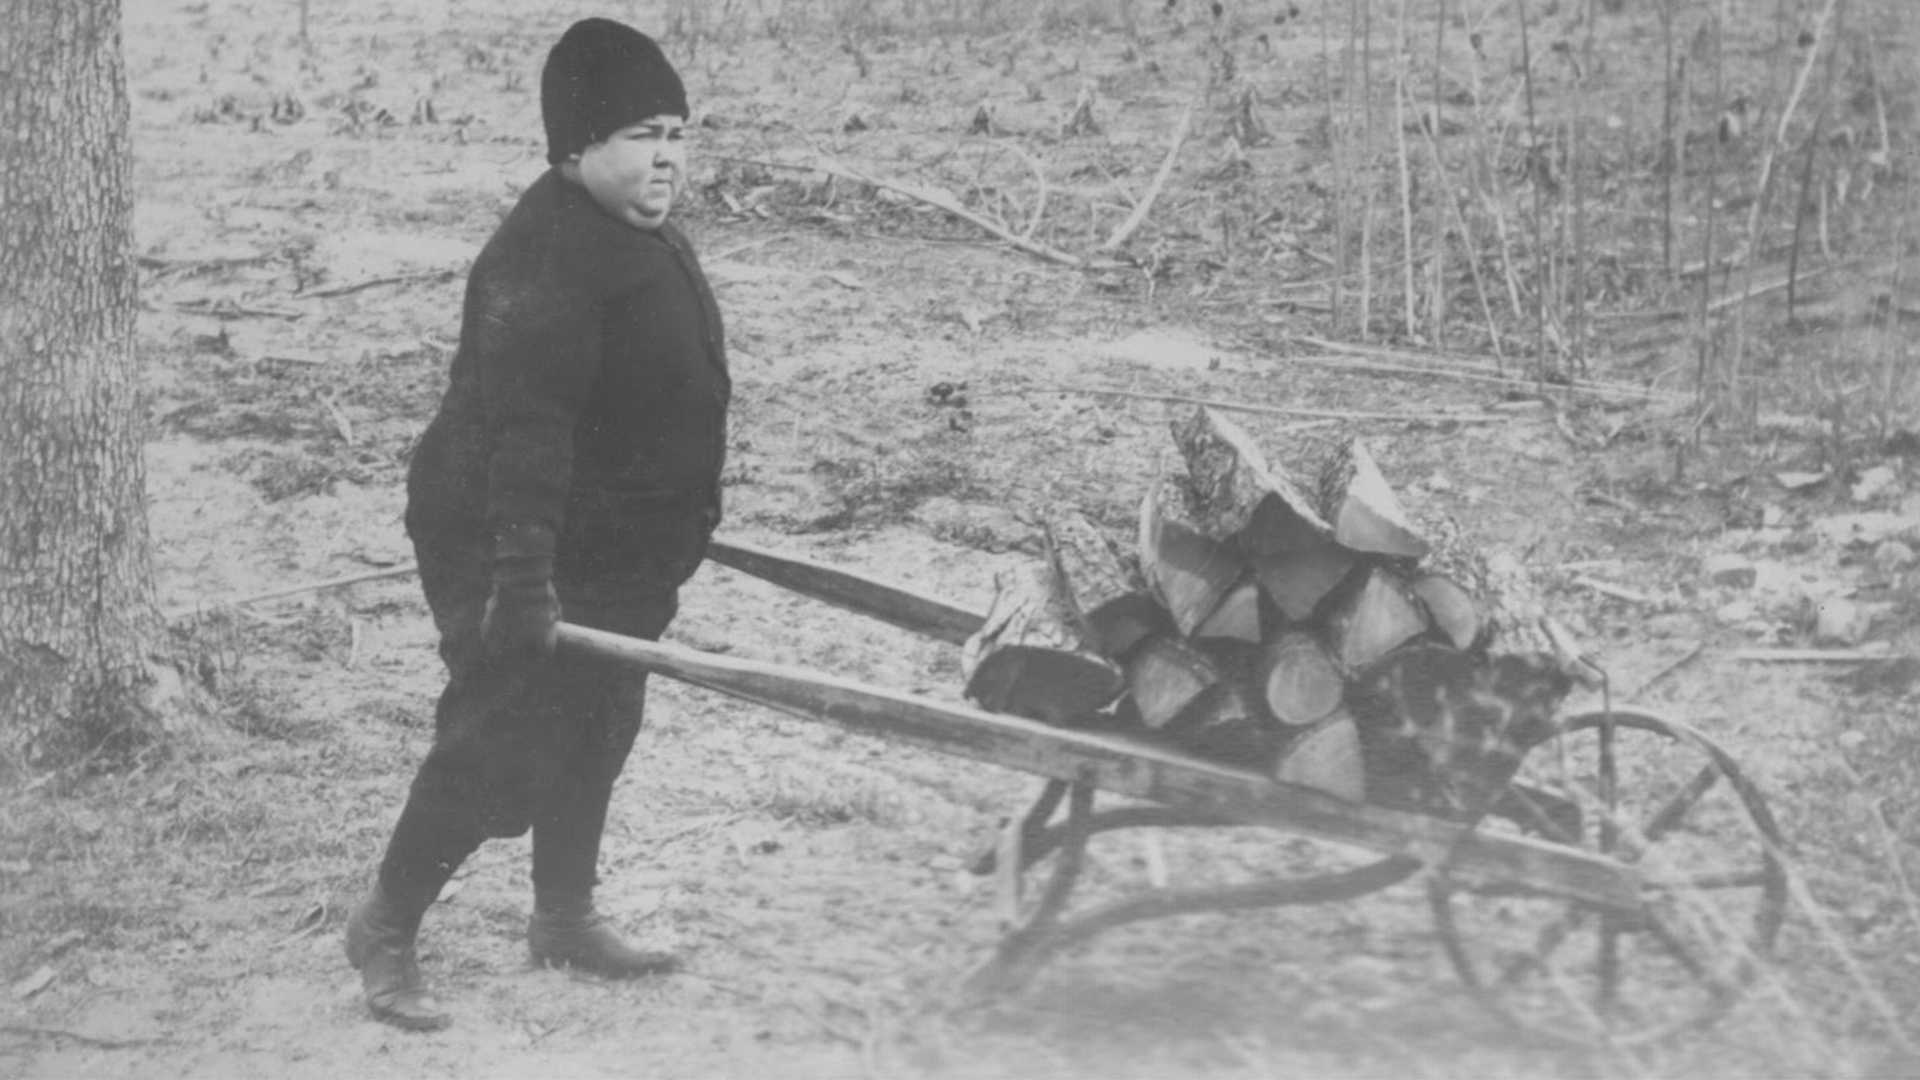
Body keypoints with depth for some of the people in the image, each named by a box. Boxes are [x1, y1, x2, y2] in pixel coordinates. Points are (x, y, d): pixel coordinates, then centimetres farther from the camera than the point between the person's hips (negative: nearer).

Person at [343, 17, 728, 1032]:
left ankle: (564, 917, 33)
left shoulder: (645, 237, 8)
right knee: (502, 740, -7)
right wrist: (521, 579, -34)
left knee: (595, 727, 17)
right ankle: (385, 929, 8)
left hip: (618, 550, 10)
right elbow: (524, 426, -30)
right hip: (507, 546, -10)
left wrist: (680, 531, 27)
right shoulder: (547, 255, -25)